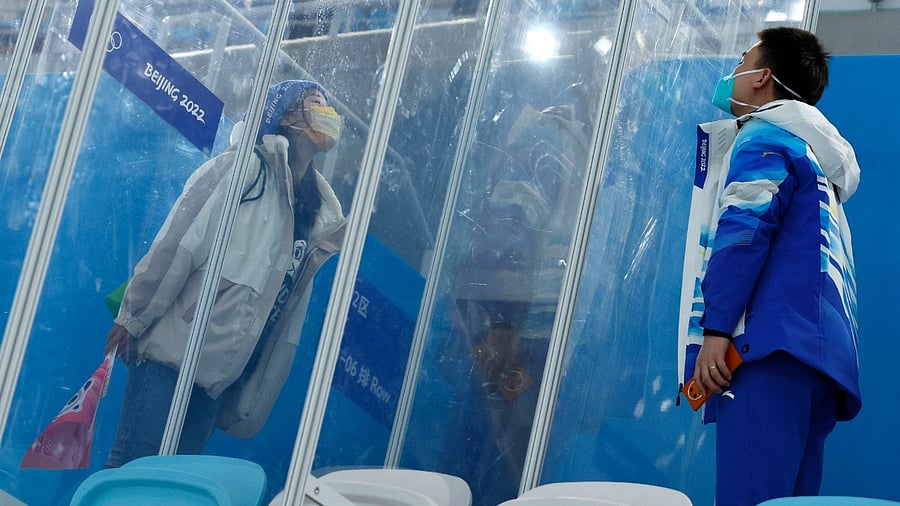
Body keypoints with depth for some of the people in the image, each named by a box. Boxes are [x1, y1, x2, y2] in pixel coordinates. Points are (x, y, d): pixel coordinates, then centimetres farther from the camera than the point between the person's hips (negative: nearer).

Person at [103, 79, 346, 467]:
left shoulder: (320, 211, 14)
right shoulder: (244, 169, -4)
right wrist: (133, 318, -9)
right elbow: (176, 245, -7)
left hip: (222, 372, 6)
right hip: (172, 350, -6)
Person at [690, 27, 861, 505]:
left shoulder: (765, 137, 2)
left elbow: (743, 233, -12)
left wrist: (716, 329, -16)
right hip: (825, 351, 10)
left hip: (777, 344, -10)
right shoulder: (817, 152, 31)